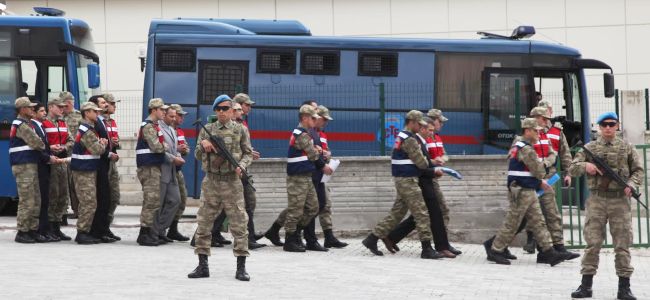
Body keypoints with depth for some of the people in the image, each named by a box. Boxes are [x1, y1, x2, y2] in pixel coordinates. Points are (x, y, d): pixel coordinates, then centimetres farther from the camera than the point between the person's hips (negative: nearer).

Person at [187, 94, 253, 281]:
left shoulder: (240, 130, 4)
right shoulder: (207, 130, 9)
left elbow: (248, 153, 6)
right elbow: (197, 156, 12)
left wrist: (241, 166, -13)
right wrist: (202, 144, -8)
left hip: (232, 182, -2)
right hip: (211, 181, 2)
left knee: (239, 224, -4)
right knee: (204, 223, 4)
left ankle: (241, 267, 2)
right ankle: (202, 266, 12)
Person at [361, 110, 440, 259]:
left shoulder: (402, 137, 16)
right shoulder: (410, 139, -16)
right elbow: (421, 162, -16)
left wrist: (427, 163, 7)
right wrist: (429, 165, 5)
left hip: (402, 180, 10)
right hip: (407, 180, -10)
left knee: (397, 212, 13)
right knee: (421, 213, -7)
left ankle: (372, 239, 15)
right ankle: (427, 249, -6)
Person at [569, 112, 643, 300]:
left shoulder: (627, 148, 8)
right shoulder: (590, 148, 8)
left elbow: (638, 170, 9)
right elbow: (572, 169, 6)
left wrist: (631, 185, -9)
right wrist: (585, 166, -14)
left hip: (620, 200, 0)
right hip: (597, 200, 0)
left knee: (622, 244, 1)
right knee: (592, 243, 0)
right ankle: (586, 285, 5)